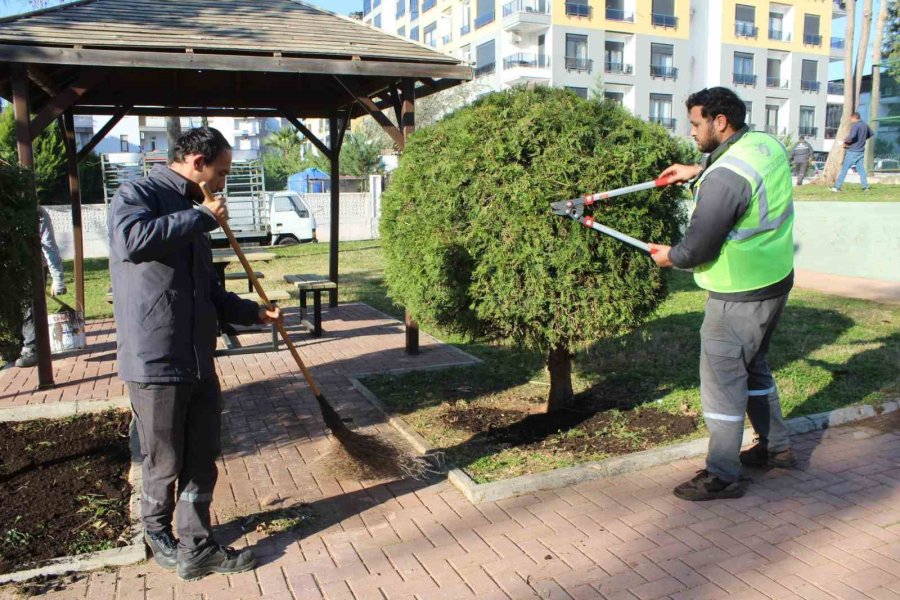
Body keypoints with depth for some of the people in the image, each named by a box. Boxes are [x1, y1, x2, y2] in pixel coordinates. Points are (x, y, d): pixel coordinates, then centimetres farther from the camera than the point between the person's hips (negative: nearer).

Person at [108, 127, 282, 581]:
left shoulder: (192, 215, 18)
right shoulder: (137, 195, -7)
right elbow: (131, 239, -32)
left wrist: (253, 313, 23)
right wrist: (201, 216, -22)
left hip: (200, 364, 8)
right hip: (155, 364, -8)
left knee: (201, 462, 12)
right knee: (164, 464, 9)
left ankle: (197, 550, 24)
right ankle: (157, 533, 34)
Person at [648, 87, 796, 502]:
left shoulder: (724, 177, -26)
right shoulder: (768, 145, 3)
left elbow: (698, 247, -22)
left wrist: (671, 257, -1)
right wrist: (698, 171, 21)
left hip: (739, 295, -10)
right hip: (776, 280, 10)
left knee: (722, 378, 0)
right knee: (752, 365, 24)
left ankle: (722, 476, 11)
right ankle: (775, 445, 39)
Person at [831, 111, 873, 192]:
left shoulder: (855, 125, -14)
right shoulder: (865, 125, 12)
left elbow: (852, 136, -28)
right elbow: (871, 134, 27)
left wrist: (846, 141, -11)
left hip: (852, 151, -7)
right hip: (861, 151, 7)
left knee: (844, 169, -4)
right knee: (861, 169, 10)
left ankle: (837, 187, -4)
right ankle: (865, 186, 5)